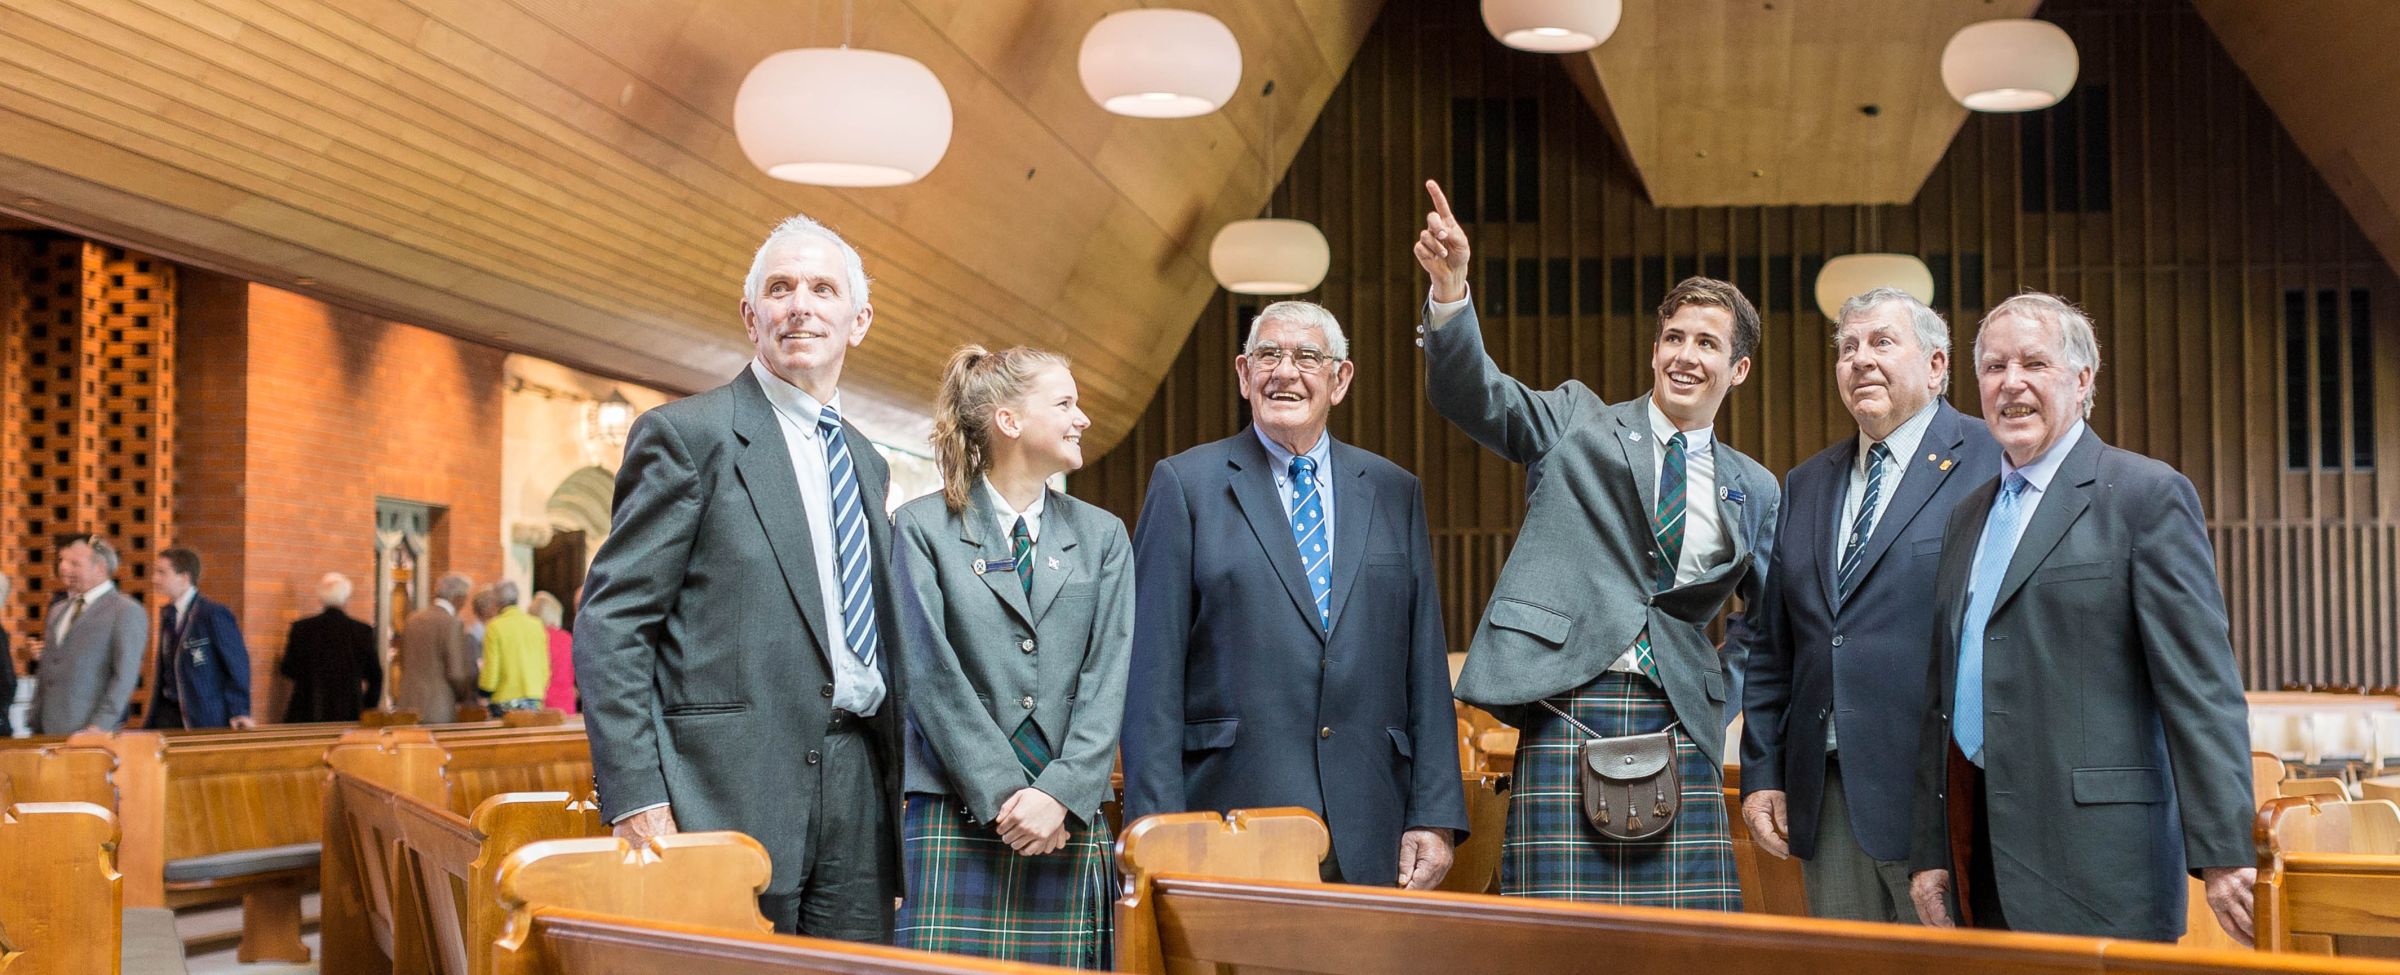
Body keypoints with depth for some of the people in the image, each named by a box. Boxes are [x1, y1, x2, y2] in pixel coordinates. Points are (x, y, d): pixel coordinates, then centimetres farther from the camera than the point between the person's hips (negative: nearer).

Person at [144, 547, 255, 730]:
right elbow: (163, 671, 18)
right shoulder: (167, 613, 12)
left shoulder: (214, 613, -12)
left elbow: (237, 665, -11)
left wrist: (239, 712, -14)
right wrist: (150, 721, 15)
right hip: (169, 714, 7)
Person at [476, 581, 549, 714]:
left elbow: (490, 674, -7)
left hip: (506, 701, -4)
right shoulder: (536, 624, 5)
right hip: (535, 702, 4)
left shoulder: (495, 627, -6)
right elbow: (545, 669, 8)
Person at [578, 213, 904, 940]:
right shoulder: (688, 434, -3)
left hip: (856, 795, 6)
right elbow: (609, 623, -8)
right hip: (734, 792, -6)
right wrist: (635, 797, -16)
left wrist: (896, 776, 13)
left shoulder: (867, 464, 18)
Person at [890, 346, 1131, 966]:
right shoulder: (922, 527, 4)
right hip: (957, 819, -3)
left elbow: (1107, 677, 4)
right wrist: (1004, 796, -12)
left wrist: (1059, 793, -10)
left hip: (1068, 825, 3)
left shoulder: (1102, 536, 14)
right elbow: (930, 674, -4)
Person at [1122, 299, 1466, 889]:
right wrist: (1159, 830, -8)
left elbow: (1425, 666, 11)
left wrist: (1435, 817, 3)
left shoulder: (1395, 493, 13)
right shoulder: (1185, 485, 4)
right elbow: (1152, 673, -1)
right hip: (1231, 829, -2)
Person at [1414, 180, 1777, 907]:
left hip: (1678, 726, 3)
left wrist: (1724, 694, 8)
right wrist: (1450, 293, -23)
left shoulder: (1754, 489, 16)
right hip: (1569, 709, -3)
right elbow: (1469, 394, -6)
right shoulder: (1577, 423, 9)